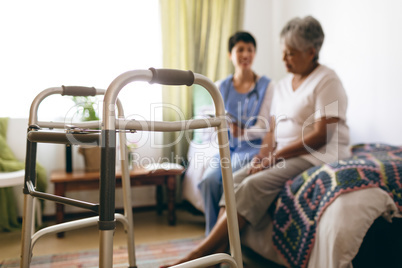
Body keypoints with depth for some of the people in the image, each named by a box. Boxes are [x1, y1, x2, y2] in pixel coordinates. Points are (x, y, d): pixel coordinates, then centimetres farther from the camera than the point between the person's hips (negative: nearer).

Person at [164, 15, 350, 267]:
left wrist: (274, 157, -16)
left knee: (254, 185, -27)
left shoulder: (327, 81, -8)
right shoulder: (282, 85, 16)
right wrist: (263, 155, -5)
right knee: (235, 179, -15)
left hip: (317, 156, -8)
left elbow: (321, 136, -16)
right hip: (283, 155, 8)